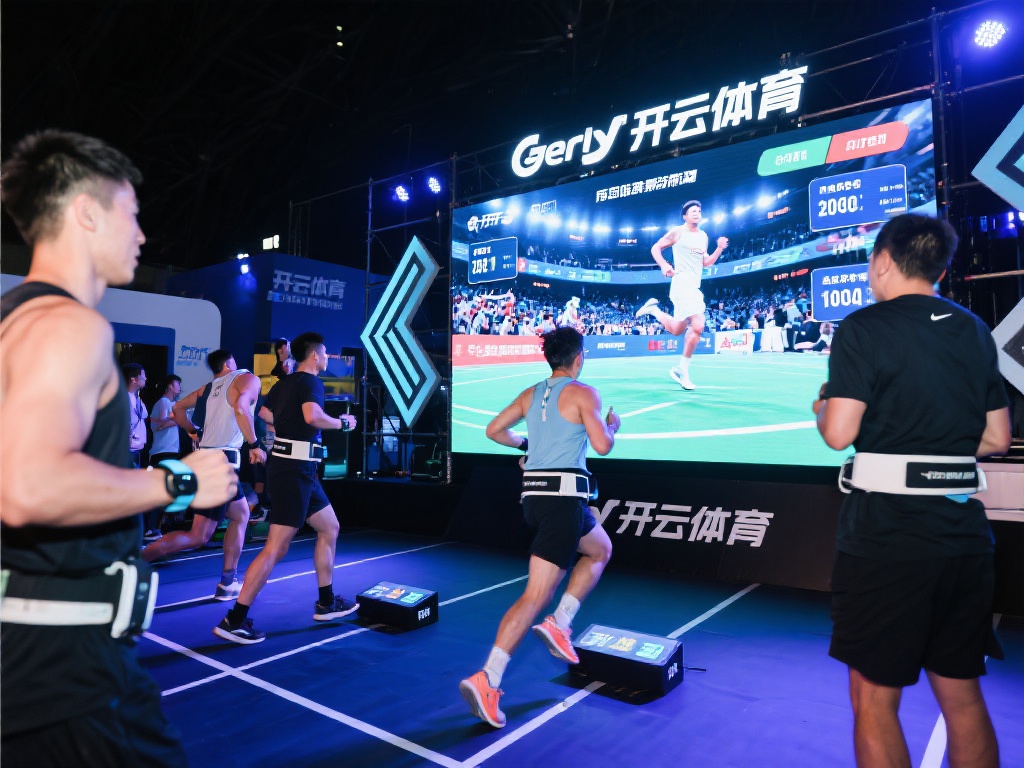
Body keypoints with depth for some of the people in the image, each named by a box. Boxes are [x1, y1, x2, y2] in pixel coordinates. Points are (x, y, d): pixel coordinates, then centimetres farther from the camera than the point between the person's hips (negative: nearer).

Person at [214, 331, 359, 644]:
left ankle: (326, 602, 24)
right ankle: (234, 620, -2)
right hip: (295, 468, -10)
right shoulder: (311, 381, -11)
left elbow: (264, 413, 31)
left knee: (329, 528, 16)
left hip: (295, 468, 10)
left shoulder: (284, 383, 15)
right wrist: (342, 423, -13)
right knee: (276, 547, -8)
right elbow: (313, 416, -30)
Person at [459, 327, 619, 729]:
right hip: (564, 496, -7)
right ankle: (486, 680, 0)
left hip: (534, 494, 8)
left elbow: (494, 430, 16)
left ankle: (559, 624, 10)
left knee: (600, 550, 22)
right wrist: (612, 426, 8)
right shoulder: (583, 393, -6)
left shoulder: (531, 394, 12)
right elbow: (602, 445, -13)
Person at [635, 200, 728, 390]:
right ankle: (683, 371, -8)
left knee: (677, 330, 9)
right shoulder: (677, 232, -1)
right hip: (682, 284, -8)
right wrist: (664, 266, -12)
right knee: (698, 326, -19)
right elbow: (655, 248, 3)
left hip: (695, 288, 8)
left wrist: (720, 249, 6)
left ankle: (653, 309, 33)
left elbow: (705, 263, 21)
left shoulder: (703, 236, 17)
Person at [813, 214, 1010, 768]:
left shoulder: (864, 328, -9)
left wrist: (821, 406, 5)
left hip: (887, 530, -6)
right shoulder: (975, 331, 11)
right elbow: (997, 439, 13)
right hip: (963, 529, 7)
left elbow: (838, 434, -16)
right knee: (962, 696, 19)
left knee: (874, 697, 7)